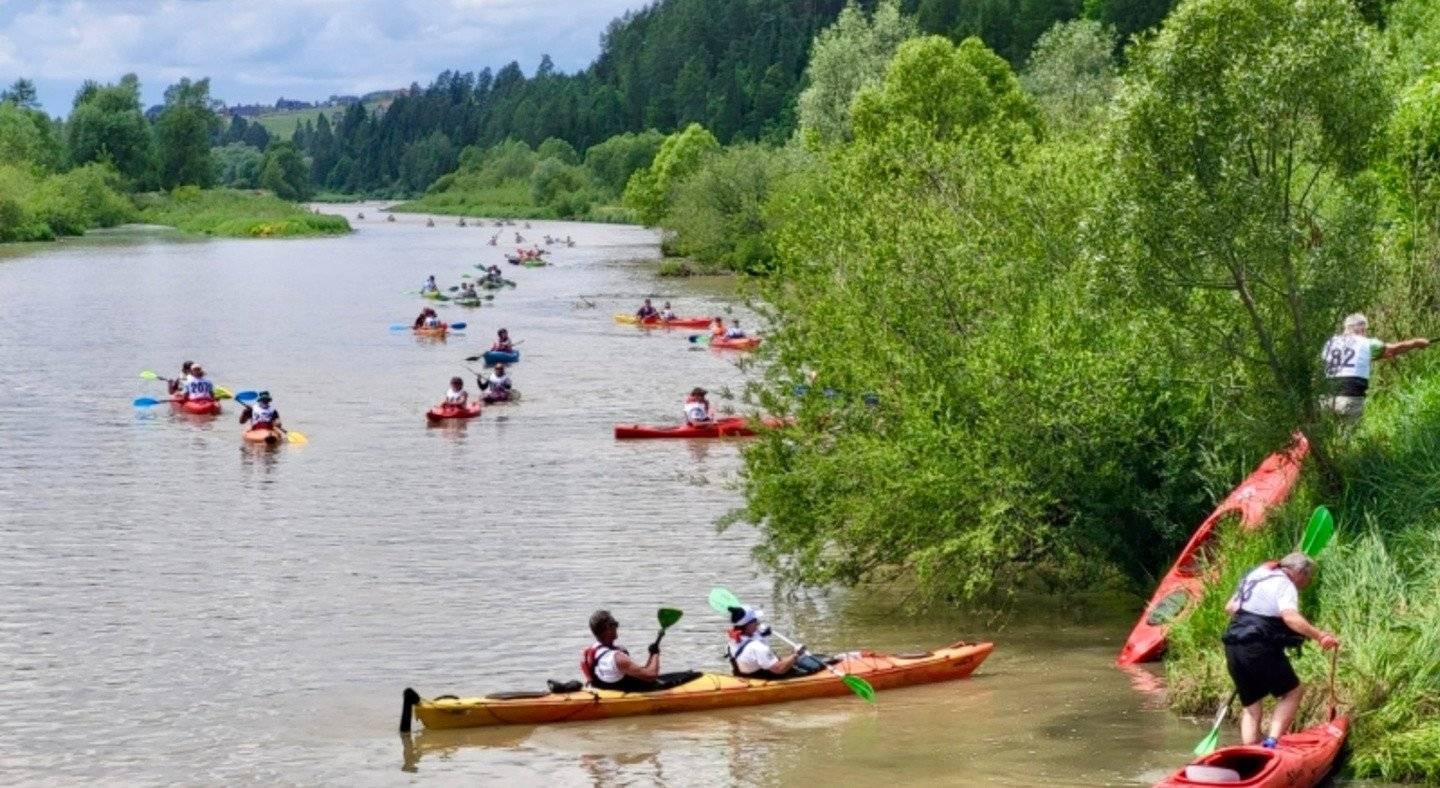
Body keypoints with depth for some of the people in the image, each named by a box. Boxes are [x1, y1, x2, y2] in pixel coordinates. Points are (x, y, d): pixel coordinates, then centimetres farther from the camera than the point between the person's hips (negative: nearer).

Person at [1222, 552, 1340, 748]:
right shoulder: (1284, 584, -6)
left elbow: (1230, 607, 27)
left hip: (1233, 648, 8)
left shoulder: (1254, 576, 21)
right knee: (1292, 692, 6)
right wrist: (1319, 636, -27)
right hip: (1259, 648, -8)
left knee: (1251, 704, 15)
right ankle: (1272, 741, -9)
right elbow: (1290, 616, -24)